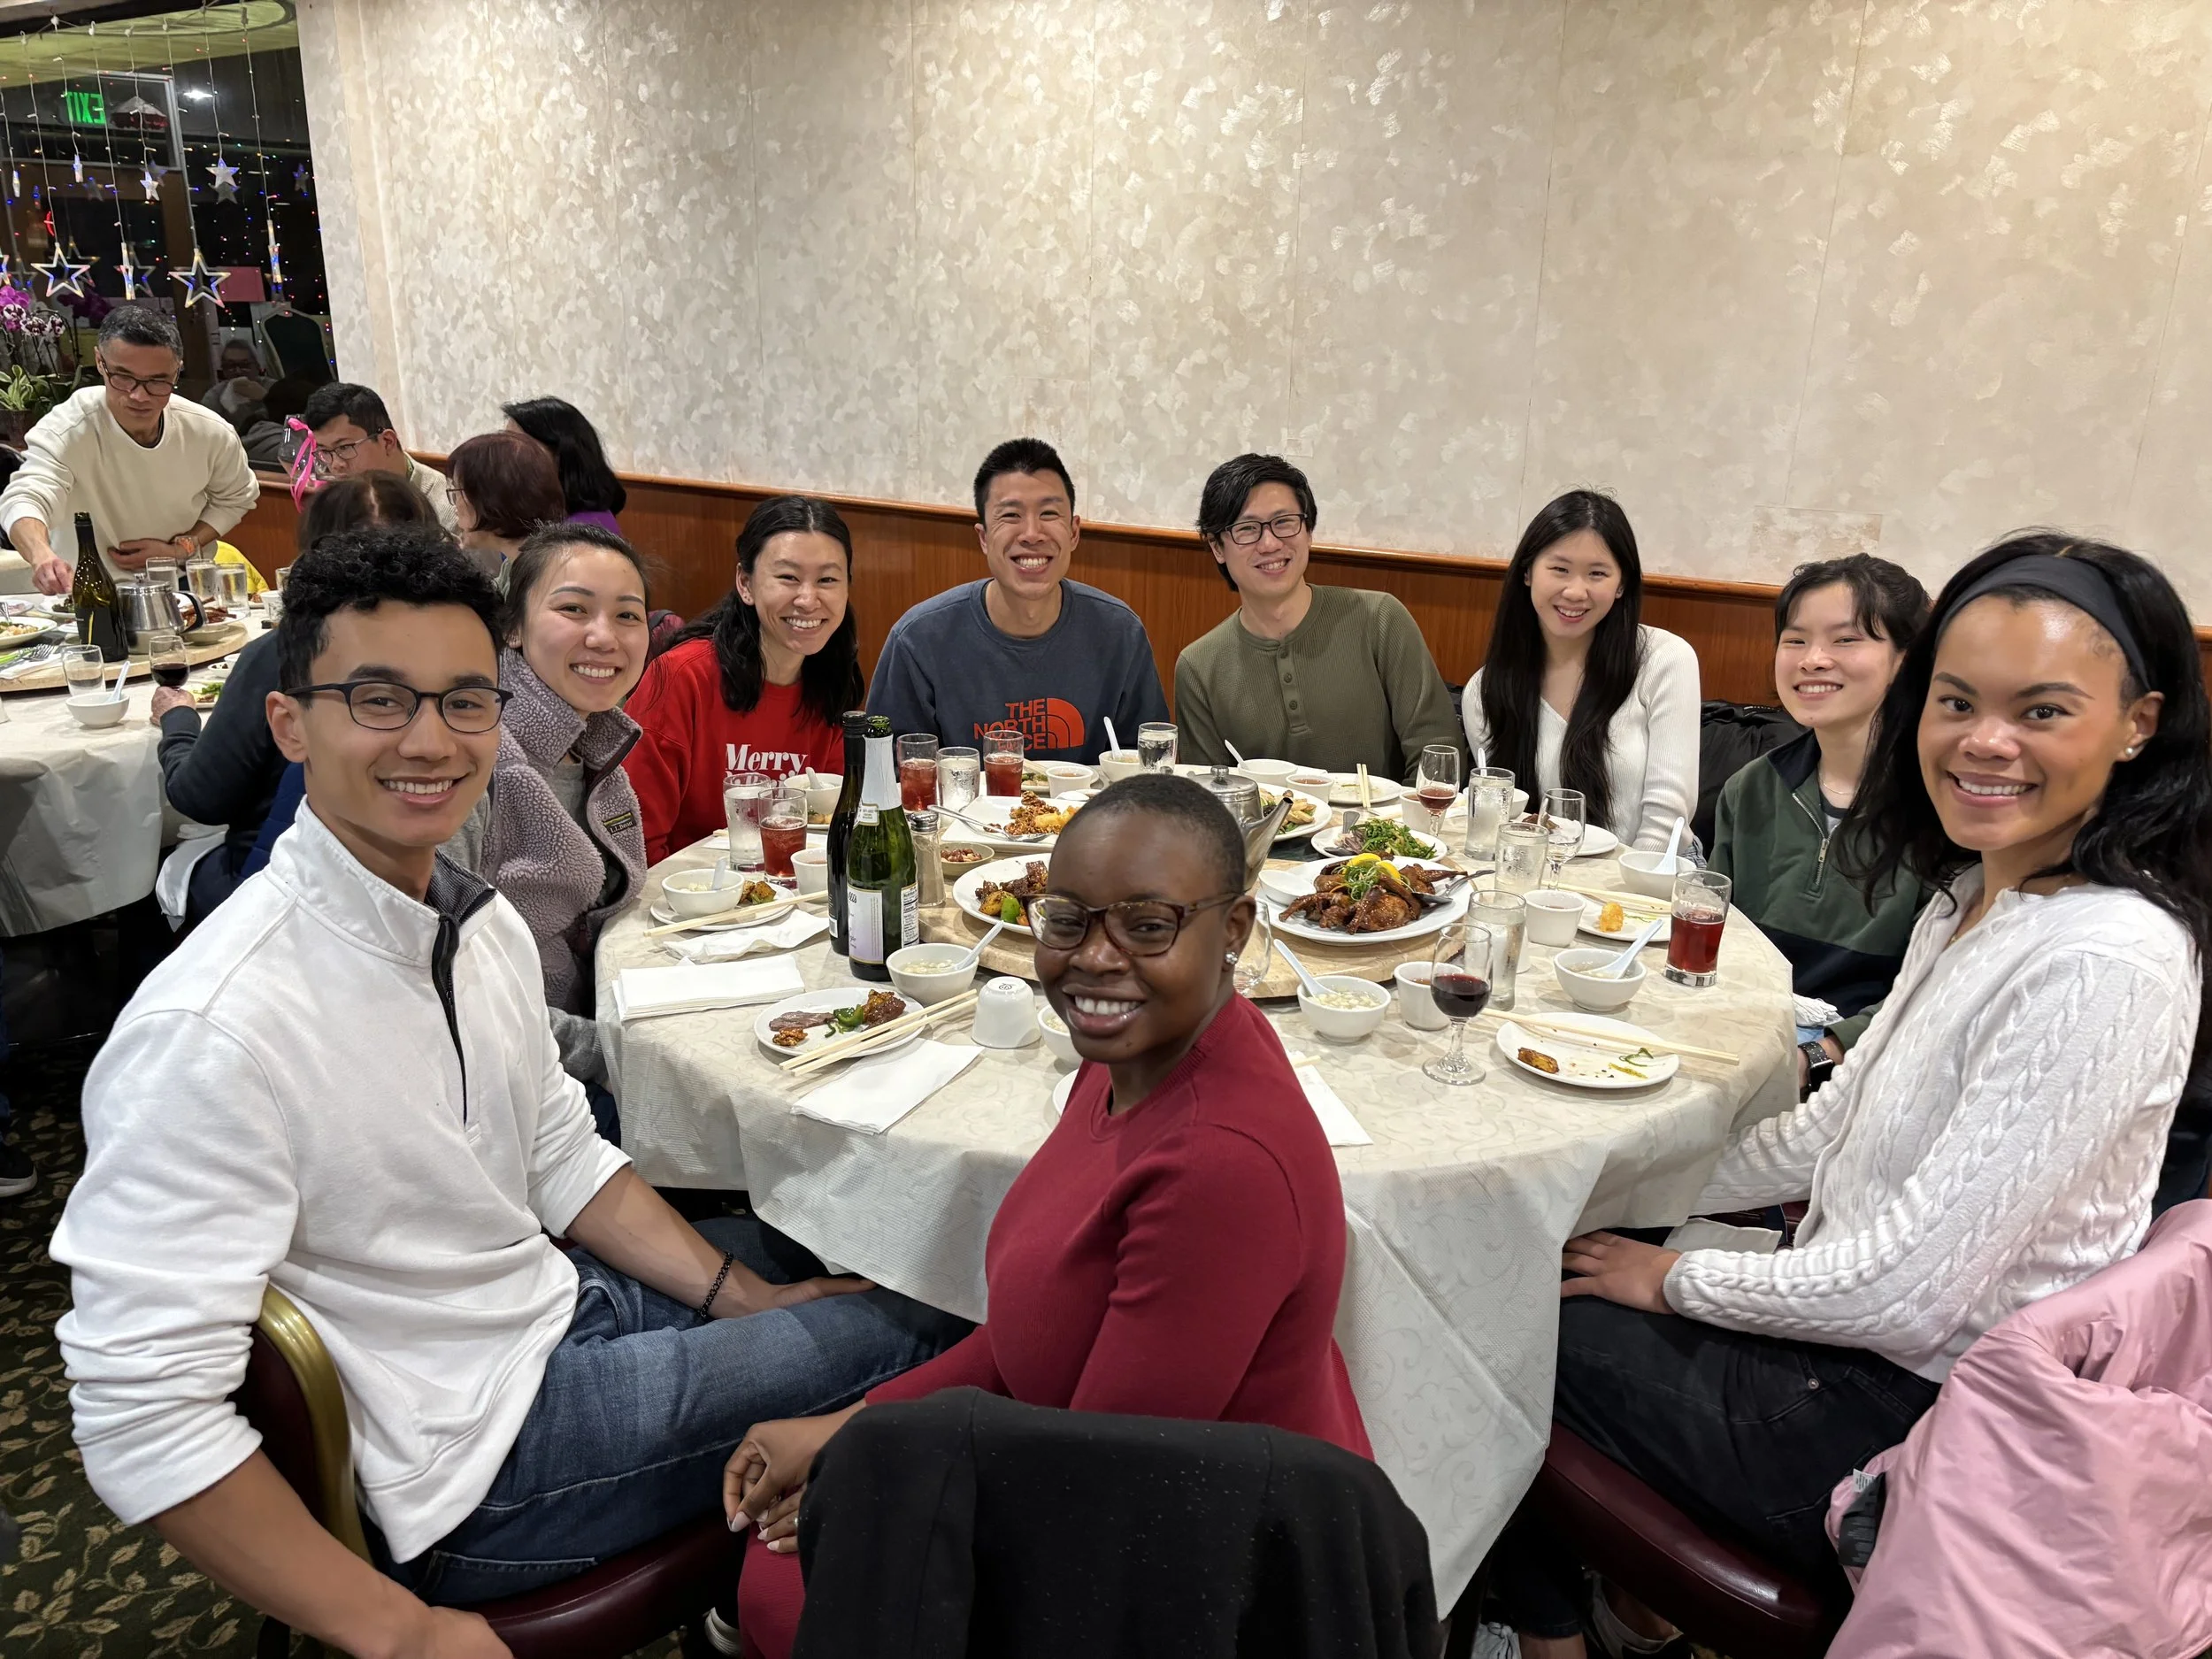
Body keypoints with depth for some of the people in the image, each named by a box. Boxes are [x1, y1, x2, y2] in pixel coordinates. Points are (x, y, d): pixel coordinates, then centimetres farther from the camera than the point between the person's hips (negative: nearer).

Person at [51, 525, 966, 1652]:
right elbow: (140, 1421, -27)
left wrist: (739, 1296, 2)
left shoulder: (483, 924, -2)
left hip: (558, 1298, 8)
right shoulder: (212, 1031, -28)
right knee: (905, 1338, -2)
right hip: (468, 1454, -8)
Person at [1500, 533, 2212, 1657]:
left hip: (1909, 1424, -8)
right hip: (1853, 1330, 8)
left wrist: (1678, 1279, -13)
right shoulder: (1978, 894, 1)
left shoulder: (2104, 964, -27)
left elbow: (1909, 1291, -27)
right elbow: (1838, 1127, 10)